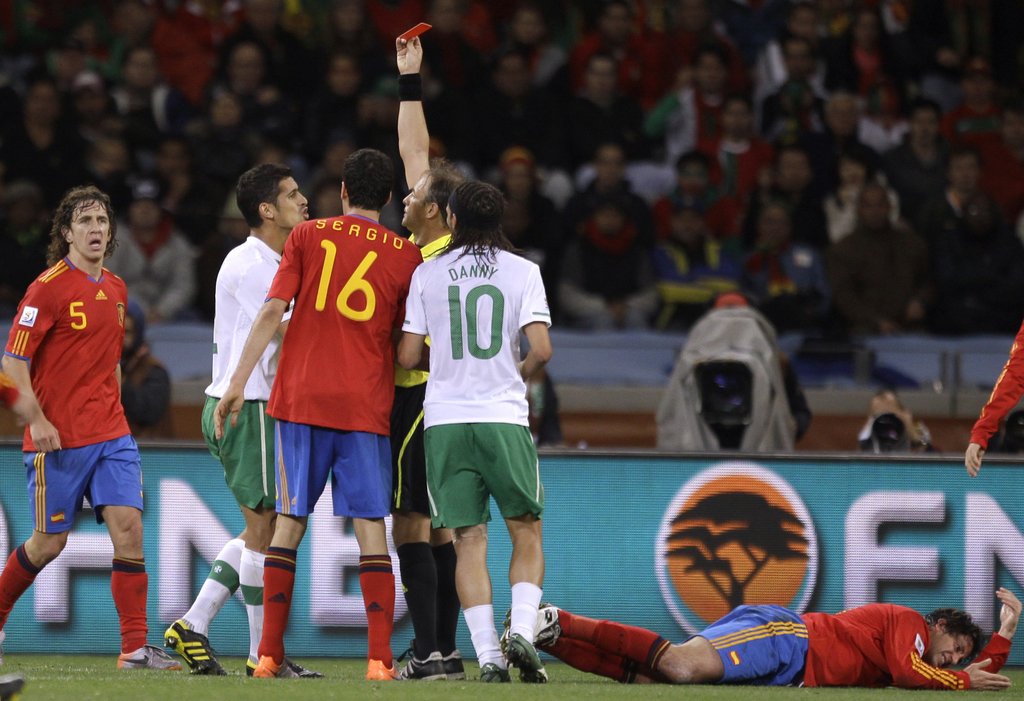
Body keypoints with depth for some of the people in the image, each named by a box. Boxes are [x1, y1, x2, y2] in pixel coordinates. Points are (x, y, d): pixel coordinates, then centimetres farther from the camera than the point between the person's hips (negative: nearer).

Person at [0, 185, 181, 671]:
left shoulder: (116, 290, 12)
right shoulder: (49, 287, -9)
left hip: (110, 434, 5)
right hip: (57, 439, -5)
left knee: (128, 526, -9)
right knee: (49, 542, 2)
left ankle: (135, 648, -11)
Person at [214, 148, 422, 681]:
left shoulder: (307, 236, 6)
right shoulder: (405, 255, 6)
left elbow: (273, 311, -2)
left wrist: (237, 383, -2)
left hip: (300, 397, 1)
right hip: (366, 406, -1)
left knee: (290, 520, 7)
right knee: (370, 526, -1)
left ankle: (269, 655, 4)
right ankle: (380, 659, -11)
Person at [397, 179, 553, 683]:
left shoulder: (427, 273, 5)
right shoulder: (523, 272, 2)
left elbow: (407, 357, 4)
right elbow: (541, 349, -7)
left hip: (445, 420, 1)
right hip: (504, 416, -1)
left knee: (469, 539, 2)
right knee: (526, 530, 11)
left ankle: (488, 655, -6)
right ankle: (521, 631, -9)